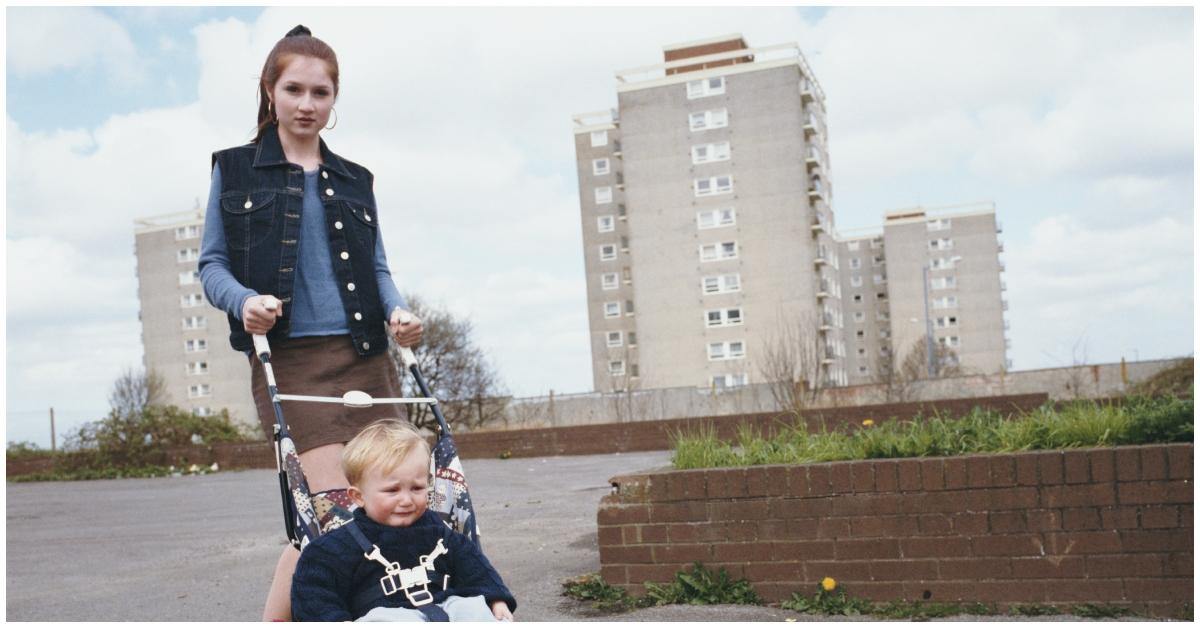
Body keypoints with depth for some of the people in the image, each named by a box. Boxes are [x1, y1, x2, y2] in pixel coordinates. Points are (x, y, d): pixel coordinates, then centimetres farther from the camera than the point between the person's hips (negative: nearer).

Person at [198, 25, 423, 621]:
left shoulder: (354, 180, 19)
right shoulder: (235, 169, 10)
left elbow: (376, 266, 17)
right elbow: (211, 264, 7)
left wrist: (398, 312, -4)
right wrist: (244, 301, -15)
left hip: (364, 358, 4)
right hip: (289, 361, -4)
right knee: (335, 510, -16)